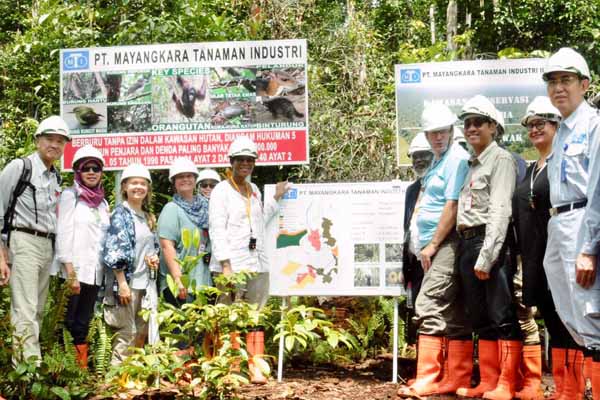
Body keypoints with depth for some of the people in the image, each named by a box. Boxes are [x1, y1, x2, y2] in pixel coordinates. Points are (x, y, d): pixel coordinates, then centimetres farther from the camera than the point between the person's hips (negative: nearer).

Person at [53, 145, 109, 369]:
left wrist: (107, 270, 9)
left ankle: (81, 366, 11)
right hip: (75, 270, -6)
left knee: (83, 323, 8)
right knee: (69, 323, -6)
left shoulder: (102, 202, 17)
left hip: (95, 271, 6)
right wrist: (70, 272, -16)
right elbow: (63, 234, -8)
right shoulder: (70, 195, 0)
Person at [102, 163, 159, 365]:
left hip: (145, 281, 7)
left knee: (142, 332, 11)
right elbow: (116, 251, -14)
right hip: (127, 280, -7)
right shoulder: (121, 214, -7)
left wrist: (154, 257, 3)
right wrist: (122, 283, -19)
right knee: (127, 333, -5)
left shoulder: (148, 217, 15)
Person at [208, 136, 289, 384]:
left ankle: (255, 367, 7)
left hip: (257, 264, 6)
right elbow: (217, 230, -8)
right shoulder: (222, 191, -1)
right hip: (233, 265, -6)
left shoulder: (254, 190, 18)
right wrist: (226, 265, -17)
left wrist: (276, 198, 25)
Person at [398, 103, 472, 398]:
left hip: (446, 244, -10)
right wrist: (428, 245, 16)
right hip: (435, 245, 10)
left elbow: (452, 206, -16)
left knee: (428, 306, -13)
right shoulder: (439, 161, 19)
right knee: (453, 314, 9)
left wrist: (432, 244, -14)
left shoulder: (457, 159, -10)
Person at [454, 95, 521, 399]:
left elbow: (499, 210, -13)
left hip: (491, 243, -9)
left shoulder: (501, 159, -4)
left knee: (503, 317, -6)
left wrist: (486, 255, -19)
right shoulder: (471, 164, 21)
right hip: (466, 243, 9)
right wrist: (469, 250, 8)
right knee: (480, 318, 11)